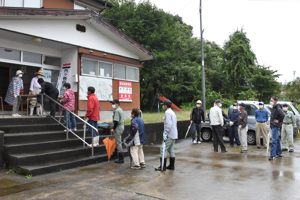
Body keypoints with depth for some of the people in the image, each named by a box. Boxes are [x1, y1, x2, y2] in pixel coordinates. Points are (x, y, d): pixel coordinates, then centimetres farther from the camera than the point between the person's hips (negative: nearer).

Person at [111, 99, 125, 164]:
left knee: (118, 143, -5)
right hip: (121, 127, 10)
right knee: (119, 142, 16)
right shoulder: (120, 110, 15)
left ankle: (121, 158, -1)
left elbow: (116, 121, -22)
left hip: (118, 127, -10)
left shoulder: (117, 111, -17)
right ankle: (120, 157, 23)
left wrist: (113, 129, -15)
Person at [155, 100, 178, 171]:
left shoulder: (167, 112, -13)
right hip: (174, 135, 10)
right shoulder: (172, 112, 18)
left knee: (163, 149, -6)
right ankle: (172, 166, 18)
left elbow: (168, 124, -23)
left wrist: (165, 134, -22)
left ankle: (162, 166, -4)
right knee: (171, 150, 14)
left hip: (169, 135, -10)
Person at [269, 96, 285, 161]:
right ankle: (279, 153, 25)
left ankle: (272, 155, -11)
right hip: (273, 126, 10)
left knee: (274, 140, -11)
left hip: (276, 126, -10)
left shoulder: (277, 108, -17)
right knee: (277, 140, 16)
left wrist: (279, 121, -20)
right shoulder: (273, 108, 13)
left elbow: (282, 115, -32)